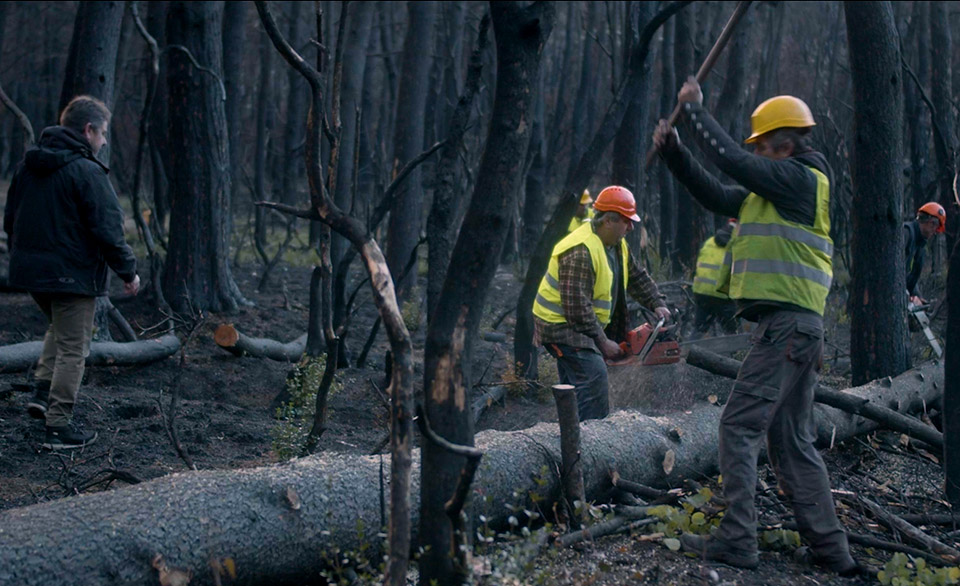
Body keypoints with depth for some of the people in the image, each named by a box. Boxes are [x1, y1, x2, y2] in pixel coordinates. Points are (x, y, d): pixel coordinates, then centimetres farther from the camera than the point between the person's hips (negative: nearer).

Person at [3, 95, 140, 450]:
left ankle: (43, 391, 16)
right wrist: (128, 271, -8)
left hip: (29, 271, 8)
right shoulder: (86, 171, -16)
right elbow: (107, 229, -18)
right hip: (71, 274, -7)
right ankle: (59, 427, 4)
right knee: (72, 348, 2)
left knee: (60, 329, 29)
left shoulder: (29, 165, 8)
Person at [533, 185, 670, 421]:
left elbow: (637, 277, 19)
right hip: (560, 324, -10)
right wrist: (602, 342, -22)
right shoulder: (581, 252, -26)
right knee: (594, 375, -20)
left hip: (582, 325, 10)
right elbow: (577, 307, -28)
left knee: (574, 384, 13)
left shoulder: (617, 245, 6)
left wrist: (657, 304, 4)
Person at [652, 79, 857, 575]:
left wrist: (694, 109, -5)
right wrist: (673, 151, 17)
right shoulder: (774, 190, 22)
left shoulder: (800, 178, -7)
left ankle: (736, 540, -12)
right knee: (791, 440, 11)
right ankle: (830, 549, 13)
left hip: (786, 324, -10)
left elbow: (732, 160, -15)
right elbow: (717, 196, 24)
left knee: (739, 426, -11)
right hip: (795, 326, 10)